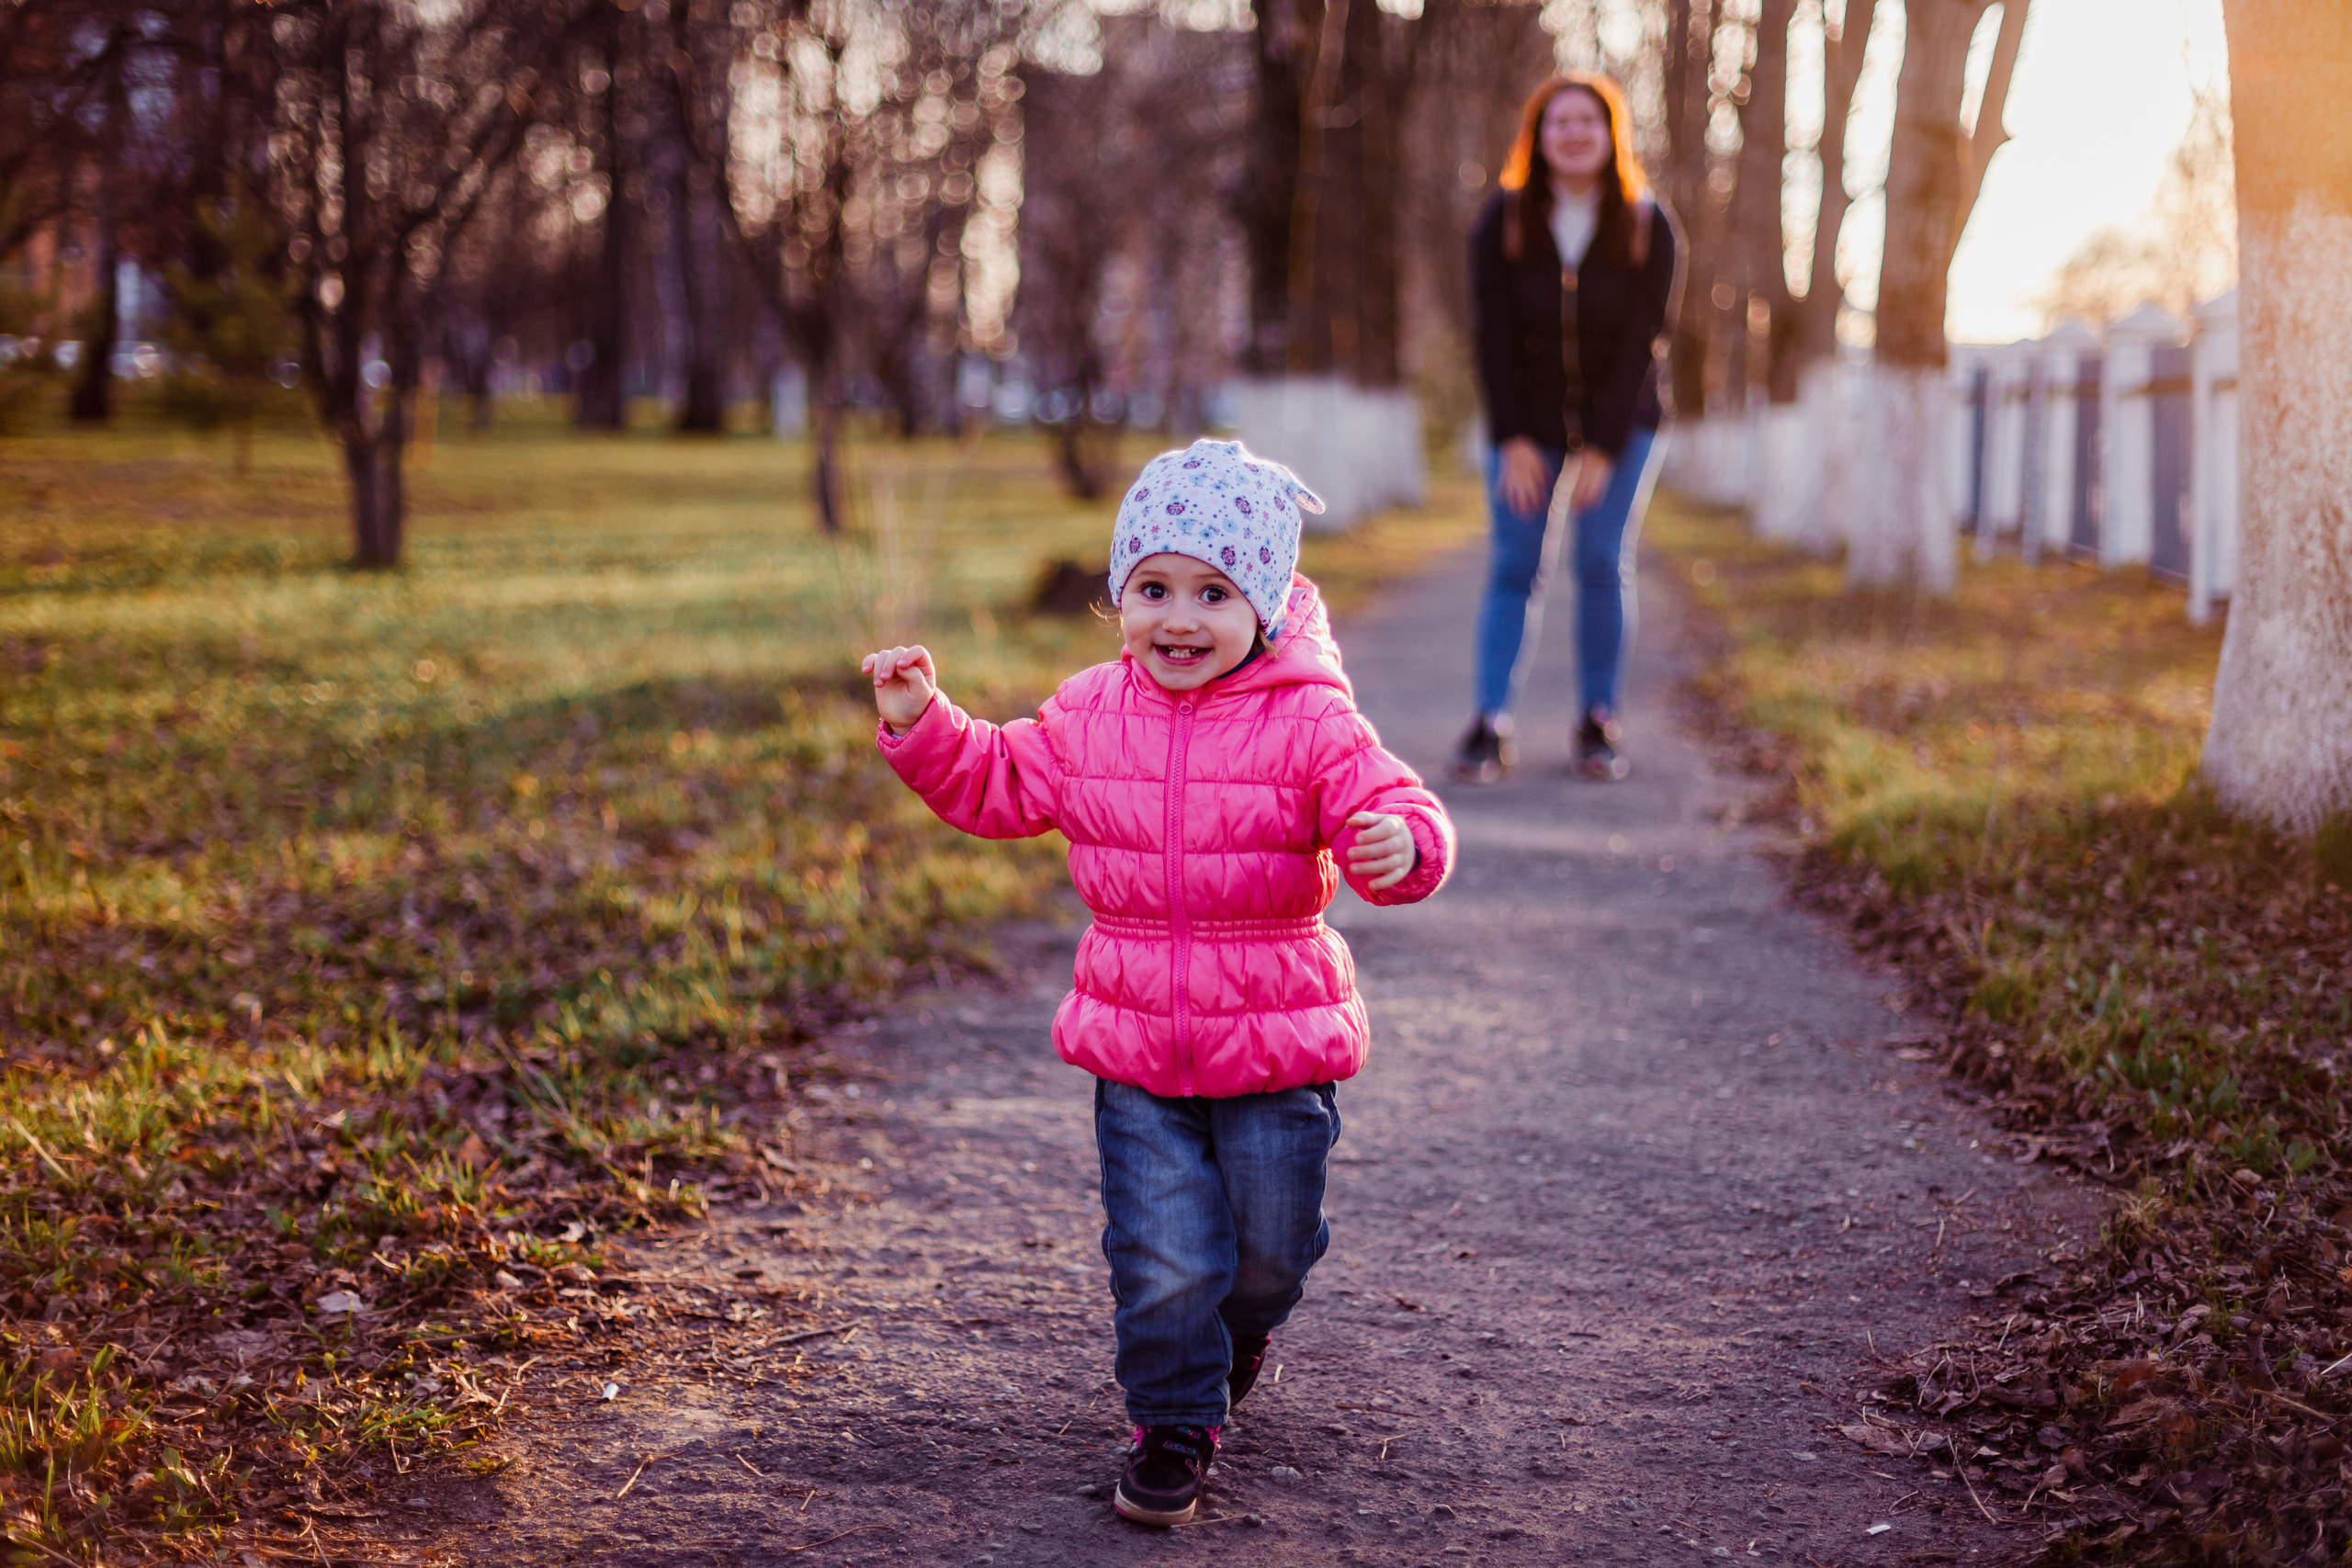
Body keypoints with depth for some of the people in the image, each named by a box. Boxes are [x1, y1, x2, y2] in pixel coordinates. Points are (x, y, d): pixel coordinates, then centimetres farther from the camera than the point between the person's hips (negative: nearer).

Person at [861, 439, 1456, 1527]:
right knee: (1161, 1259, -1)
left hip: (1277, 1045, -2)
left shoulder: (1309, 723, -11)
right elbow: (996, 785, 15)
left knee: (1271, 1244, 14)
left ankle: (1242, 1323, 49)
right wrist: (922, 723, 2)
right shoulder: (1089, 717, 1)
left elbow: (1390, 809, -18)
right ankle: (1173, 1422, 20)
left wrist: (1399, 843, -41)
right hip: (1135, 1050, 2)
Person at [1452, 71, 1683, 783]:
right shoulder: (1503, 222, -5)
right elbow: (1493, 336, -5)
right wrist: (1512, 440, -11)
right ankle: (1491, 725, -9)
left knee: (1604, 565, -4)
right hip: (1527, 423, 0)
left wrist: (1603, 449, -14)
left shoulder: (1649, 229, -7)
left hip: (1619, 423, 0)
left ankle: (1599, 722, 4)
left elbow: (1644, 343, -9)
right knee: (1516, 566, -6)